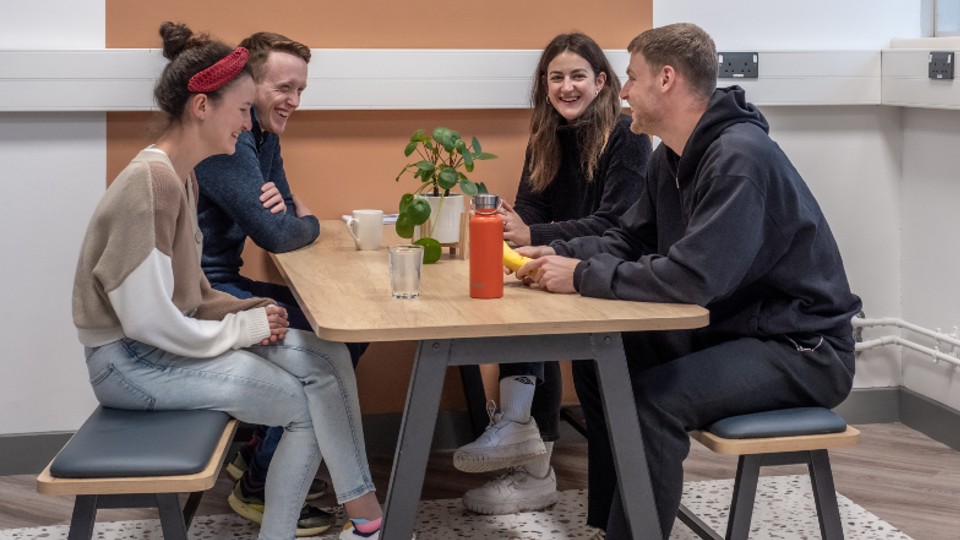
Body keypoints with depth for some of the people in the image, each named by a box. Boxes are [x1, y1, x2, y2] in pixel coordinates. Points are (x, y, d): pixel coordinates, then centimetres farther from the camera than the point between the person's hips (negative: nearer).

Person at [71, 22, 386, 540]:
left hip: (172, 336, 9)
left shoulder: (178, 176, 8)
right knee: (309, 403, -12)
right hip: (129, 361, -9)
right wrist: (240, 329, -13)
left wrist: (245, 311, -3)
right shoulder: (150, 182, -23)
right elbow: (147, 318, -25)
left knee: (328, 356, -2)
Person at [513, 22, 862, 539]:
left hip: (803, 347, -10)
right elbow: (628, 240, 14)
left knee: (652, 397, -28)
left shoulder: (741, 158, -25)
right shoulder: (670, 158, 6)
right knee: (598, 361, 6)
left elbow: (694, 278, -32)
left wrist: (582, 277, -24)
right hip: (729, 327, 10)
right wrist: (558, 253, -4)